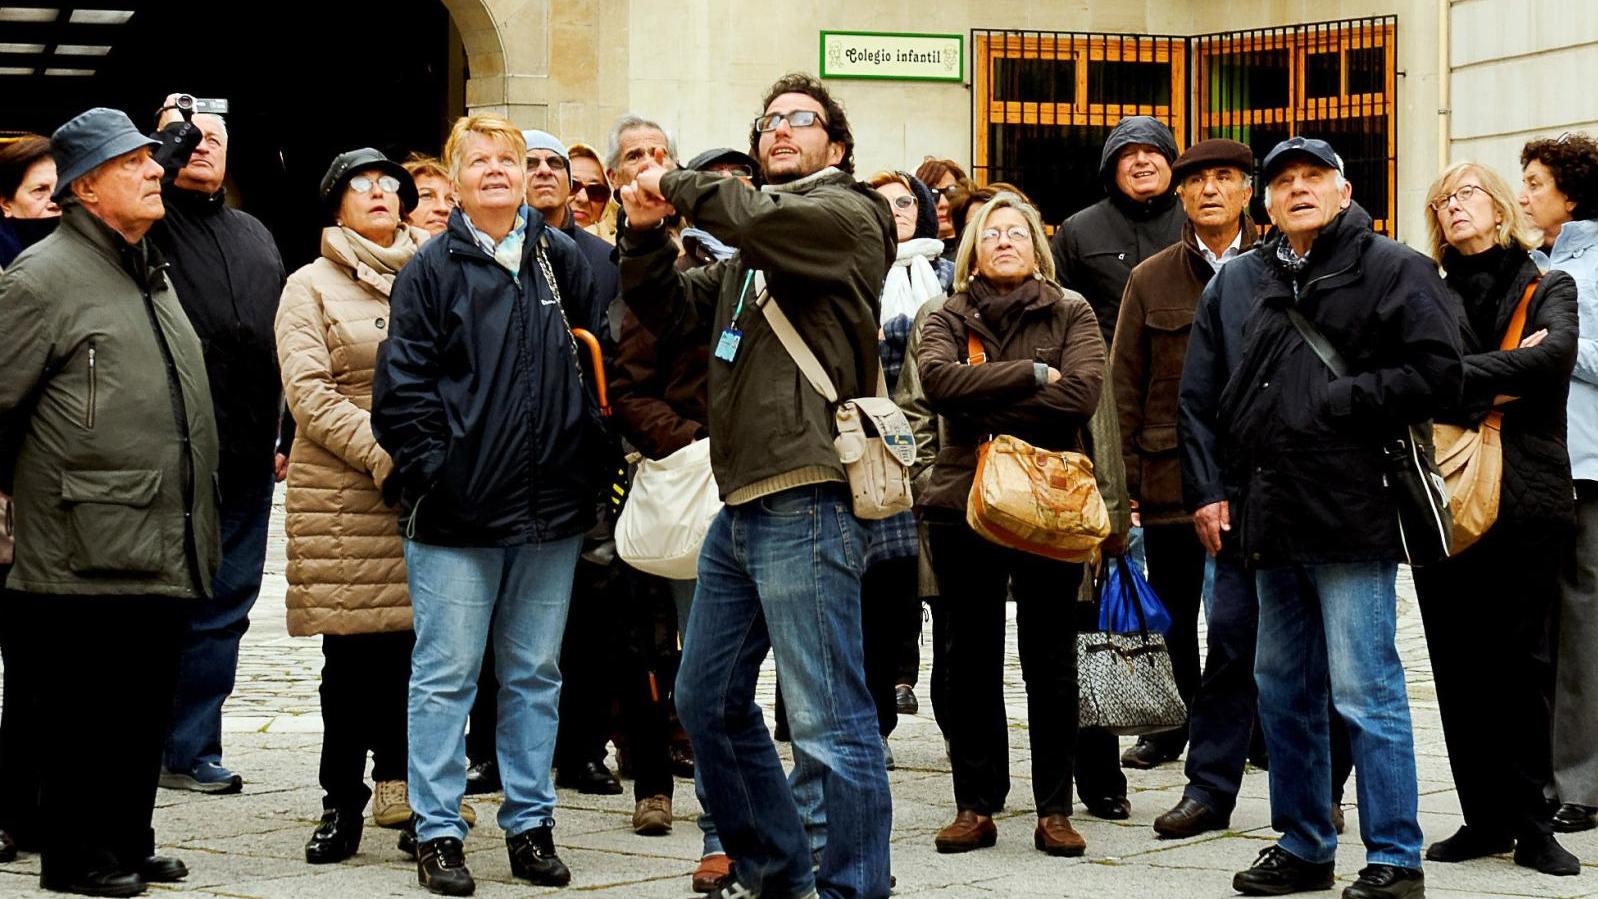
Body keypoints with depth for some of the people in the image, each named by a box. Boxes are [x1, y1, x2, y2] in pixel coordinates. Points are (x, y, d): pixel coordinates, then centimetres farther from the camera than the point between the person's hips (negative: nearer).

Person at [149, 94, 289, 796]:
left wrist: (289, 433, 16)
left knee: (222, 606, 8)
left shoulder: (254, 237, 20)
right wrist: (171, 130, -10)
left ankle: (191, 748, 16)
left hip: (246, 458, 6)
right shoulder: (151, 222, 2)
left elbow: (283, 341, 21)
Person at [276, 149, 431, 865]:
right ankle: (342, 804, 8)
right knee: (353, 650, -1)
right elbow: (308, 391, -3)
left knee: (415, 639, -2)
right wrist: (385, 455, -14)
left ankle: (401, 790, 7)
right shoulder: (312, 286, 7)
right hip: (342, 494, -2)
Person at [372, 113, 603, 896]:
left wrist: (587, 461, 8)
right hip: (457, 510, -3)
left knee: (535, 676, 11)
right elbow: (401, 385, -4)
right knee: (446, 676, 0)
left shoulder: (562, 260, 9)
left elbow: (596, 363, 16)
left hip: (551, 508, 4)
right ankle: (437, 833, 6)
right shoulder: (432, 269, -2)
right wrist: (431, 470, -11)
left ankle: (530, 825, 19)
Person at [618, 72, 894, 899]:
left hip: (805, 502, -9)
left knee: (829, 720, -8)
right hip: (740, 504, 10)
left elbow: (758, 216, -21)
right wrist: (646, 231, 2)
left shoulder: (847, 215, -3)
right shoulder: (746, 257, 22)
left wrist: (675, 184, -5)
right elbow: (672, 311, 18)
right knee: (707, 701, 16)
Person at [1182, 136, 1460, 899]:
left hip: (1351, 518, -7)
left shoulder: (1395, 271, -1)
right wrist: (1208, 487, 7)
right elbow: (1200, 393, 17)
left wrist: (1337, 405, -11)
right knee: (1283, 691, 14)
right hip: (1270, 518, 7)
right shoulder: (1236, 283, 16)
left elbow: (1436, 374, -10)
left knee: (1365, 694, -8)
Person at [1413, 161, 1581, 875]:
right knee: (1458, 665, 2)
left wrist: (1459, 379, -14)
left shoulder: (1548, 289, 9)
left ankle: (1530, 823, 4)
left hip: (1527, 501, -1)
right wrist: (1499, 383, -14)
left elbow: (1555, 354, -12)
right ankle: (1484, 818, 10)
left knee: (1523, 662, -2)